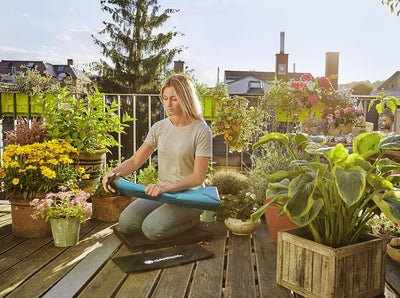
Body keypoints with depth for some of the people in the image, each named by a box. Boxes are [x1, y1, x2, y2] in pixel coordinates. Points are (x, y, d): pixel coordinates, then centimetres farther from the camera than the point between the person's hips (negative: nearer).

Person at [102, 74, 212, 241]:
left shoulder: (201, 131, -12)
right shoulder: (159, 127, 4)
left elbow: (198, 177, -16)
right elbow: (135, 160, 2)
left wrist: (167, 187, -29)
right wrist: (115, 172, -19)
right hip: (163, 192, 5)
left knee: (152, 229, -24)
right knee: (126, 223, -13)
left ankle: (194, 219, 1)